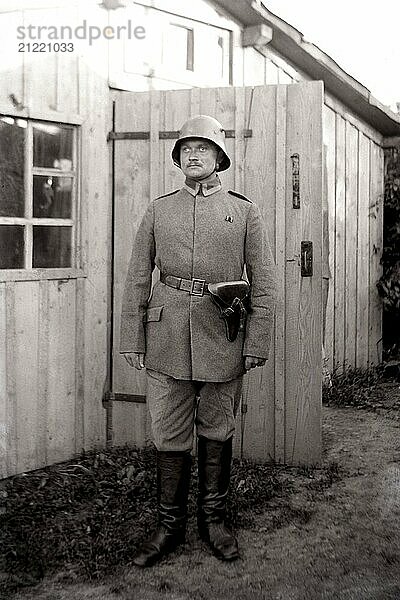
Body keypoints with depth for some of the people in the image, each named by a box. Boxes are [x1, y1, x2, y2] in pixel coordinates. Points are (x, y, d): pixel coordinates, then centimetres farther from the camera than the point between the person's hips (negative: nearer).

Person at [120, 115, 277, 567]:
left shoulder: (244, 211, 6)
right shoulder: (158, 210, 9)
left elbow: (263, 281, 3)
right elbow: (137, 277, 8)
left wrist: (257, 343, -3)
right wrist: (132, 339, 2)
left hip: (222, 336, 0)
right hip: (167, 335, 1)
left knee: (217, 432, 11)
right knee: (169, 435, 6)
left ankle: (213, 519, 28)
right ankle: (170, 525, 22)